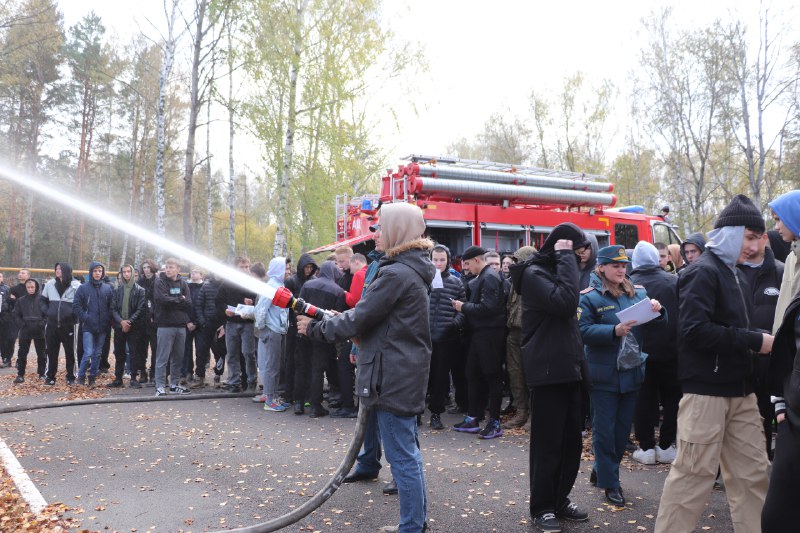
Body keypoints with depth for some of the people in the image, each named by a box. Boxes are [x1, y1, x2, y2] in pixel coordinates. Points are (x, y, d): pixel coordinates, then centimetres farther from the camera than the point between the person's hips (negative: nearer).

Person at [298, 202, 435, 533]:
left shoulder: (396, 274, -18)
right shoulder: (411, 271, 14)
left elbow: (359, 319, -16)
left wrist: (315, 328, -4)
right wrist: (335, 319, 13)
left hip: (394, 376, -10)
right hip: (405, 372, 11)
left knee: (402, 456, -2)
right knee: (408, 451, 18)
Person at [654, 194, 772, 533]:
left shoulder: (730, 273, 17)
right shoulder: (703, 272, -12)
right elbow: (695, 330, -24)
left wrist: (756, 342, 2)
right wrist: (755, 341, -18)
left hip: (739, 390, 9)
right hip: (706, 390, -9)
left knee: (753, 471, 12)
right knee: (695, 473, -2)